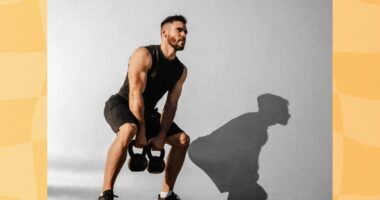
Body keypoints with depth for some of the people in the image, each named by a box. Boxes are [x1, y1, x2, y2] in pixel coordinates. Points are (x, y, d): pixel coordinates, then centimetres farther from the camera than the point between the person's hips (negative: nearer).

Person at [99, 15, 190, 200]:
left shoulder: (181, 70, 2)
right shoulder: (144, 55, -20)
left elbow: (171, 105, 0)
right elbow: (135, 95, -25)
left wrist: (161, 136, -12)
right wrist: (141, 133, -26)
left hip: (146, 112, 8)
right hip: (120, 105, -7)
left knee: (182, 140, -1)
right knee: (128, 130, -40)